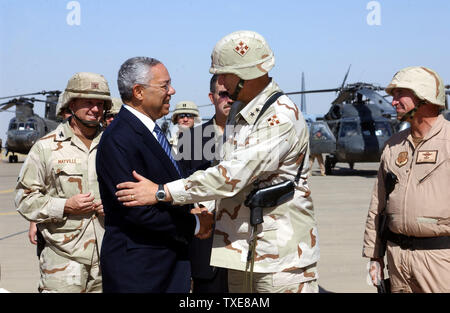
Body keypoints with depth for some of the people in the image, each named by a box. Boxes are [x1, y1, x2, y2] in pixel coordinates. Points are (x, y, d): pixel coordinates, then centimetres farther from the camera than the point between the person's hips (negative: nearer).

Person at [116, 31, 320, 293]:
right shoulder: (239, 110, 11)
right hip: (241, 250, 8)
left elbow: (234, 174, -25)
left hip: (283, 253, -8)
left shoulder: (283, 116, -18)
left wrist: (162, 192, -22)